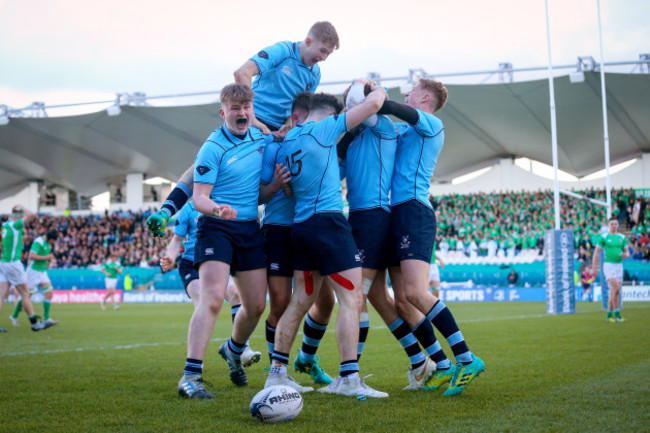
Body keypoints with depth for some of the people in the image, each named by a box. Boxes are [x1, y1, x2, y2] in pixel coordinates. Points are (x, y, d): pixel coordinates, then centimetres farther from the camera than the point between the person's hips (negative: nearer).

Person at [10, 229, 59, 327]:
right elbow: (32, 256, -27)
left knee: (49, 293, -3)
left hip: (42, 272, 8)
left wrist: (50, 257, 4)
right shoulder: (38, 242, -17)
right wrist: (46, 257, -21)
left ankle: (46, 318, 0)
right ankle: (14, 316, 15)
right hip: (34, 271, -8)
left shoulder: (48, 243, 11)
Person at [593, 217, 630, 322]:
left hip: (619, 266, 5)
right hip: (608, 265, -5)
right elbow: (596, 253, -3)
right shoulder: (603, 237, -4)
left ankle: (609, 315, 17)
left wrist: (625, 255, -13)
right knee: (616, 289, -18)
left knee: (614, 291, 7)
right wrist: (595, 269, -7)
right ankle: (617, 314, -13)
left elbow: (627, 252, 13)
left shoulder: (622, 237, 9)